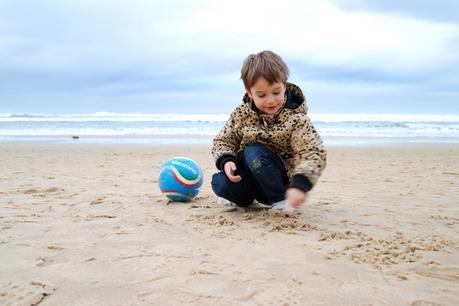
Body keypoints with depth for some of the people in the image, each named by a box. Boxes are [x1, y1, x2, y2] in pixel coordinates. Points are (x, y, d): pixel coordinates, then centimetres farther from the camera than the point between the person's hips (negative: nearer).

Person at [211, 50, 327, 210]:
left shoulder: (296, 119, -17)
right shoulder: (241, 114, -5)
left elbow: (314, 154, -24)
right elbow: (223, 141, 3)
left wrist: (300, 184, -41)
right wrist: (226, 161, -20)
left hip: (282, 176, -3)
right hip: (249, 175, 3)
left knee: (254, 153, -31)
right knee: (220, 183, -25)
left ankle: (280, 199, -11)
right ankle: (248, 197, 7)